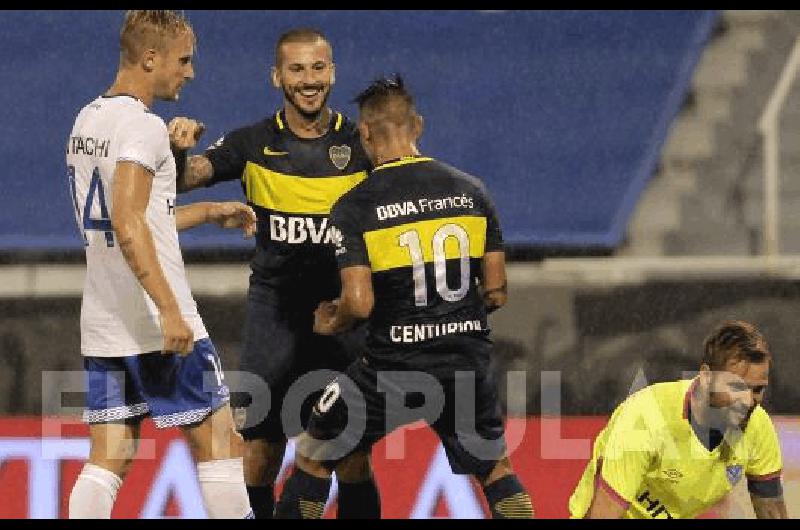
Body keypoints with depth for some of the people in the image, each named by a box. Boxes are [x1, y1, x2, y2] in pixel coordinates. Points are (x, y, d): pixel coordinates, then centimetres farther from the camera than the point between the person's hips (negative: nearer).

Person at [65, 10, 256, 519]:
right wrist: (169, 310, -26)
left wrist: (209, 212, 30)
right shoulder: (144, 126, -14)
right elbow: (128, 227, -24)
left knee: (108, 461, 5)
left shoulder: (88, 120, 14)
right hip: (157, 325, -8)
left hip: (102, 325, 8)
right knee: (219, 442, 3)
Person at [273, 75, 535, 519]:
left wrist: (330, 324, 7)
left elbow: (359, 303, -15)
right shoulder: (470, 190, 3)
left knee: (313, 459, 15)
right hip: (467, 361, 3)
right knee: (496, 469, 21)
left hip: (394, 365, -3)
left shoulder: (354, 207, -8)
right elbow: (497, 293, 4)